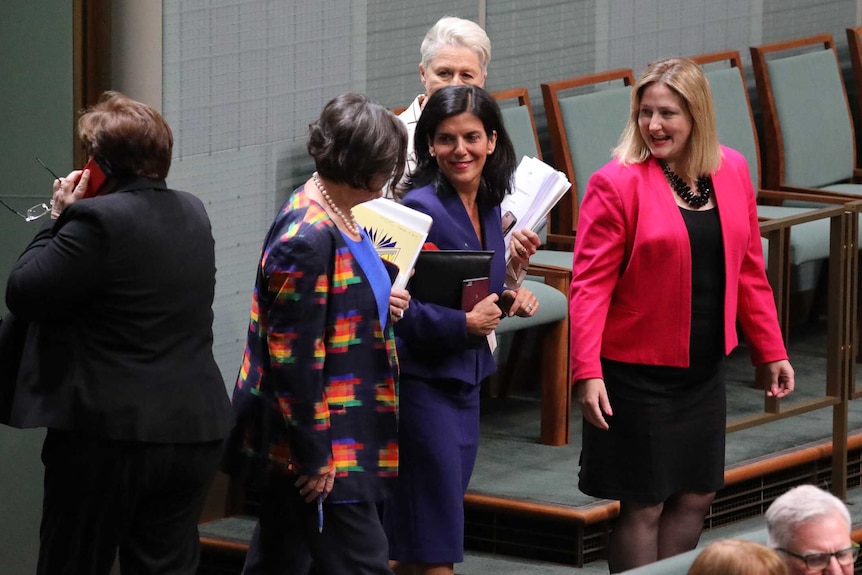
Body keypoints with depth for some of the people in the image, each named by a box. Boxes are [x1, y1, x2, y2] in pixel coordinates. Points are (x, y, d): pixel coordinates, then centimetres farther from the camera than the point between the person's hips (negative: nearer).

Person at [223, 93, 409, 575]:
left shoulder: (326, 212, 7)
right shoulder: (309, 238, -24)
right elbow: (293, 357, -23)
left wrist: (379, 301, 6)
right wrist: (314, 456, -19)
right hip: (319, 445, -10)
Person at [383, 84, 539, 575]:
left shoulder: (488, 206, 8)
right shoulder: (421, 209, -16)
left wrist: (509, 298, 1)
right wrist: (466, 323, -28)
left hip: (465, 383, 8)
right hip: (424, 383, -8)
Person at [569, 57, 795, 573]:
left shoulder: (732, 172, 4)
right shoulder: (617, 184, -13)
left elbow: (748, 270, 12)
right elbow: (590, 284, -15)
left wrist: (771, 351, 13)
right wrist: (588, 373, -22)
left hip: (704, 369, 6)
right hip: (639, 371, -5)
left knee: (696, 497, 10)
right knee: (644, 506, 0)